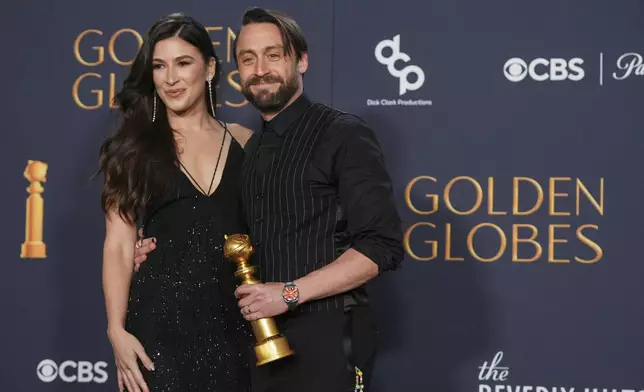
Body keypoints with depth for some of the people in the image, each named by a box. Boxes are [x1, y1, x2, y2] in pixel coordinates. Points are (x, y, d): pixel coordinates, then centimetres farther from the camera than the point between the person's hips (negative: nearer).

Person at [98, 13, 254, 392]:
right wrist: (117, 330, -10)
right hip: (161, 317, -1)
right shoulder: (135, 146, 3)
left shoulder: (244, 142, 6)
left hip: (232, 318, 2)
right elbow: (119, 244, -2)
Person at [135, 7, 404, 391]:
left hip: (326, 336, -7)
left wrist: (290, 293, -20)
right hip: (267, 337, 7)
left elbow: (382, 245, -16)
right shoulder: (253, 149, 14)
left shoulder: (342, 134, -9)